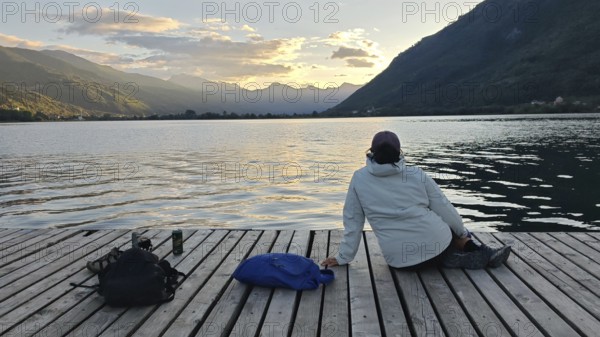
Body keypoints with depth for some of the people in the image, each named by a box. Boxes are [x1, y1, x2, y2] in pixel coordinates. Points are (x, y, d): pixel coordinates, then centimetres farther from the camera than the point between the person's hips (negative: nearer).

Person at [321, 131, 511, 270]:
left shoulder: (359, 179, -1)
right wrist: (463, 233, 22)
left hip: (400, 260, 1)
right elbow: (445, 210, 4)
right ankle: (484, 254, 20)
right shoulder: (417, 174, -2)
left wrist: (344, 257, 12)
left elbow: (353, 222, 2)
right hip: (436, 244, 0)